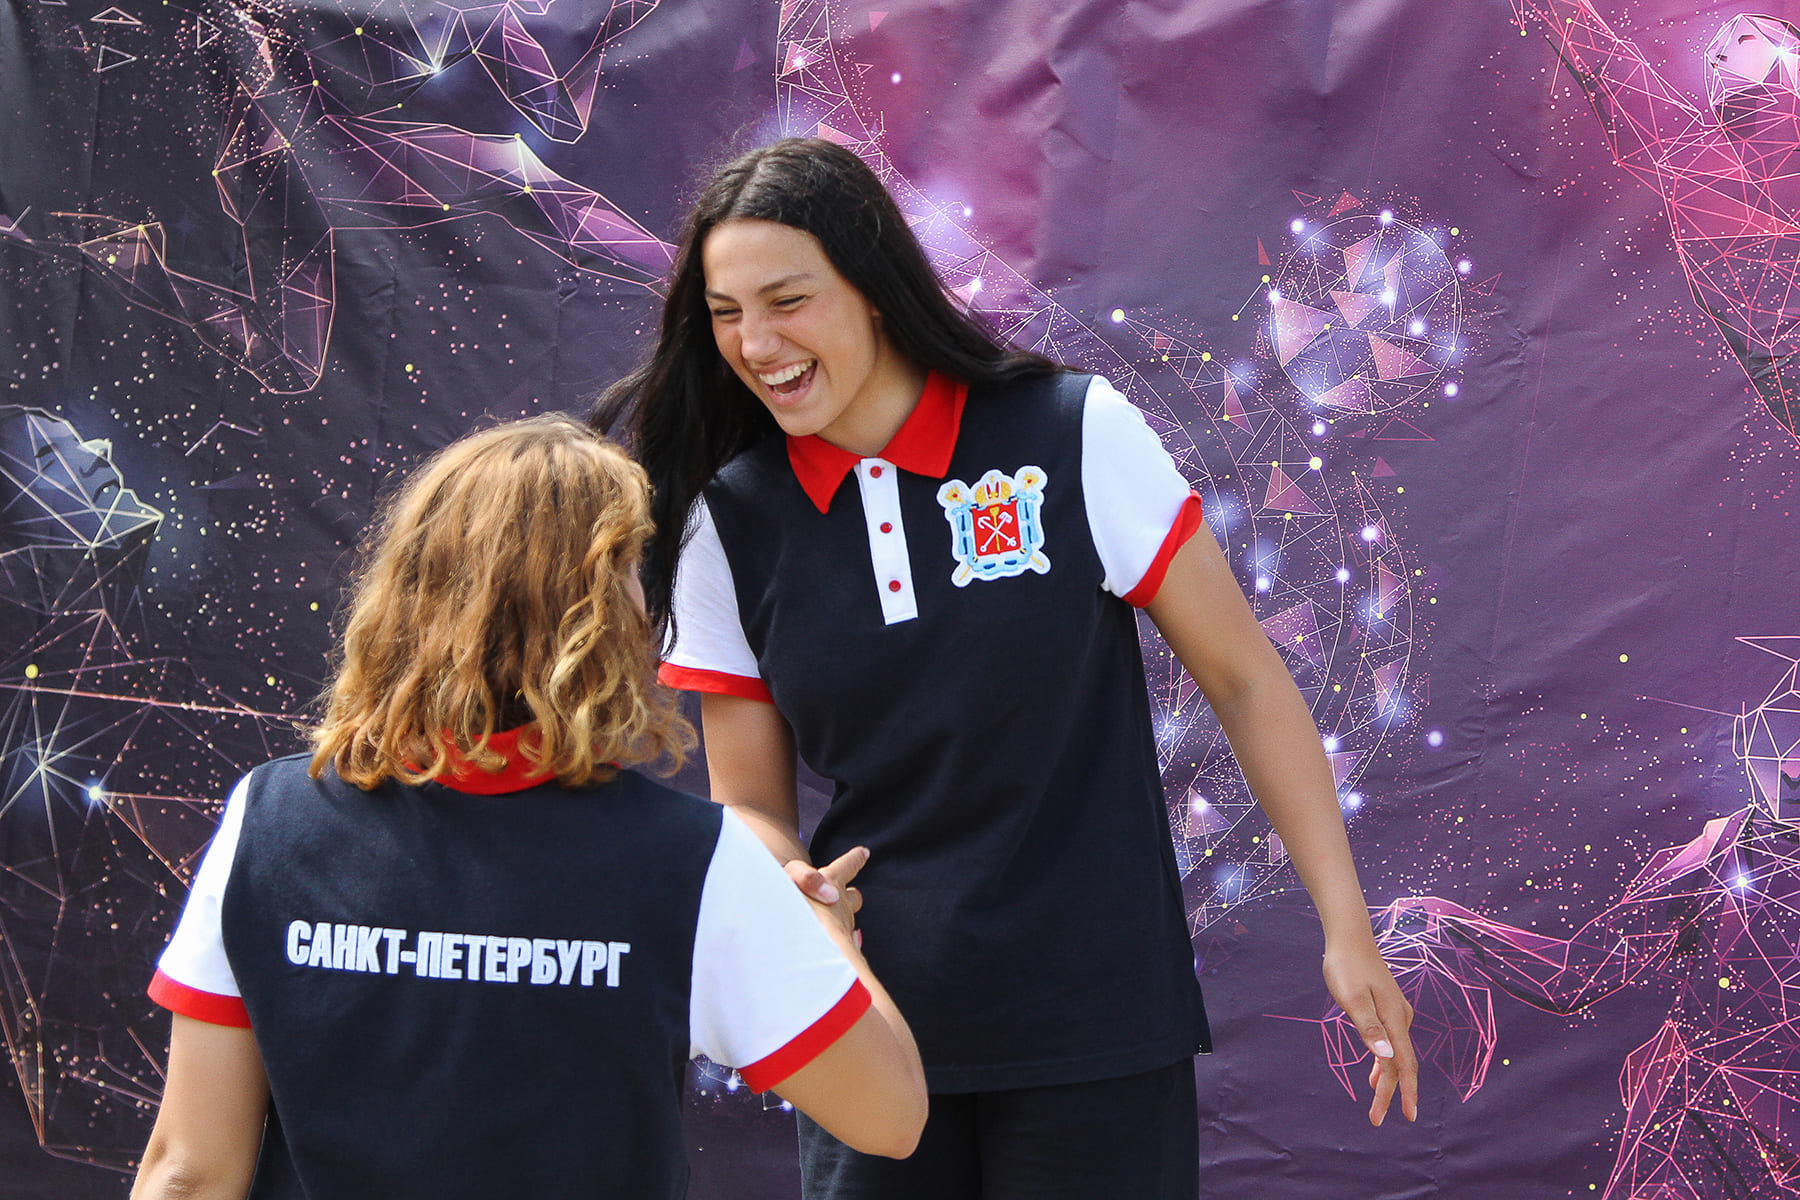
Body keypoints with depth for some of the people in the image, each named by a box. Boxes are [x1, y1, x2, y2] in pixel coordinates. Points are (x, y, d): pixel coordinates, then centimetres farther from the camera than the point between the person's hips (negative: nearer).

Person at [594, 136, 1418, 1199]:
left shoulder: (1078, 437, -8)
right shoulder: (729, 522, 0)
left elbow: (1244, 678, -2)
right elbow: (750, 802, 6)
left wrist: (1348, 929, -3)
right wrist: (787, 887, -17)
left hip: (1094, 1024, -2)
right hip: (871, 1025, 2)